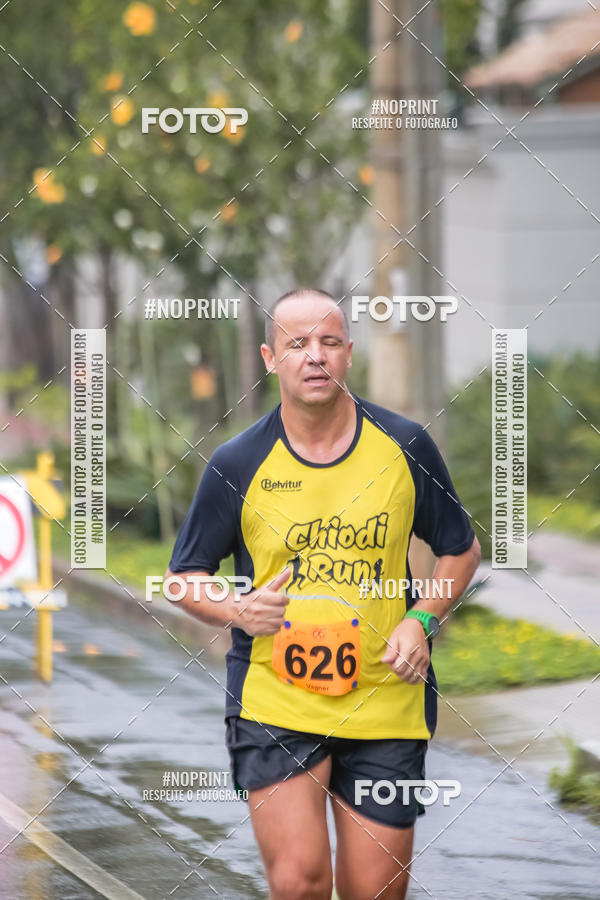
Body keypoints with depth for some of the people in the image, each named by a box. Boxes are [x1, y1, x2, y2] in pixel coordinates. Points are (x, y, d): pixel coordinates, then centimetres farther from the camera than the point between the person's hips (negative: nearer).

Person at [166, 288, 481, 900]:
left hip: (385, 706, 2)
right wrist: (238, 612, -13)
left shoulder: (405, 447, 0)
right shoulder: (236, 465, -3)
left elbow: (461, 550, 12)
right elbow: (184, 576, 8)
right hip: (273, 704, -1)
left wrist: (422, 620, -5)